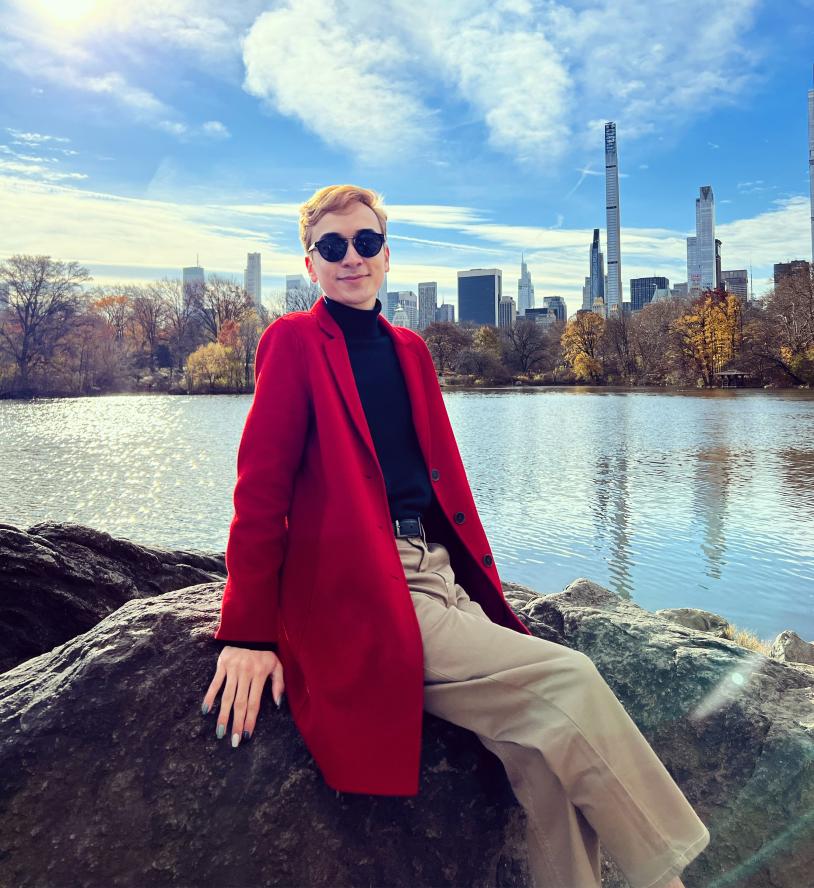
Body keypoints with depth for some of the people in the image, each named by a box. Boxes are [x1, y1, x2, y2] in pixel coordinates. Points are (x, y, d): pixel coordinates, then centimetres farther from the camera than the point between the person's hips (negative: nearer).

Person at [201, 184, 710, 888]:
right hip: (364, 596, -6)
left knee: (545, 749, -9)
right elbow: (261, 487, -6)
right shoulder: (294, 340, 0)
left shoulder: (409, 349, 18)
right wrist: (249, 635, -11)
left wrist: (484, 583, 9)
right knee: (567, 682, -15)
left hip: (439, 577, 6)